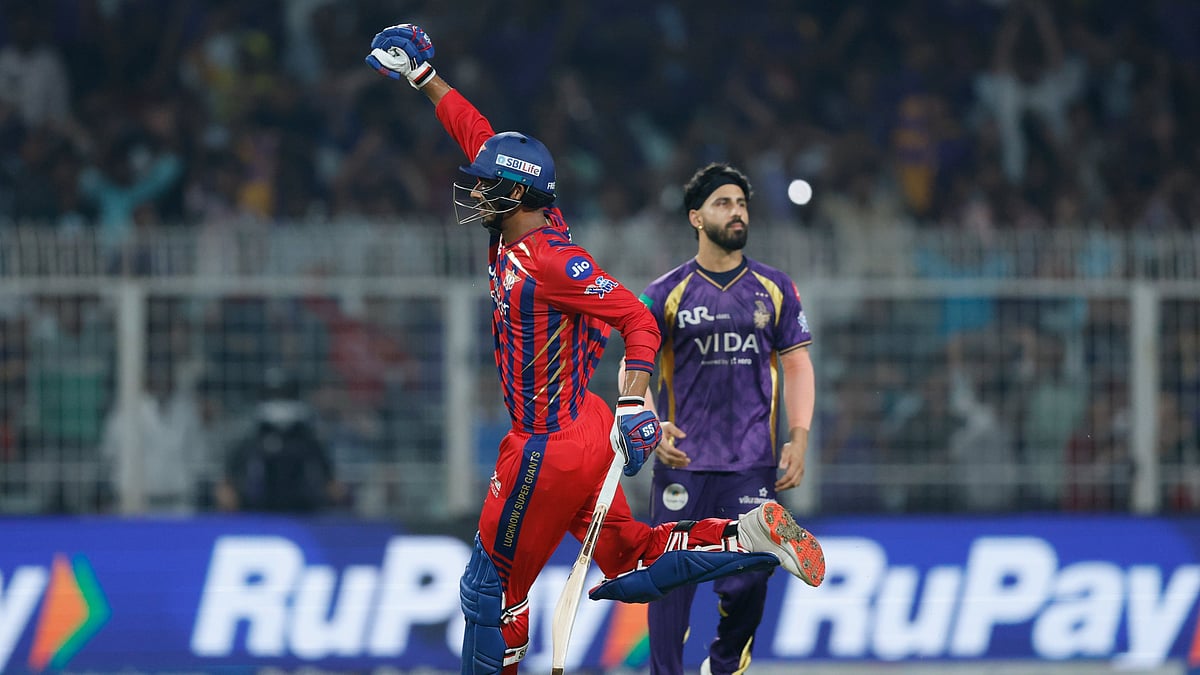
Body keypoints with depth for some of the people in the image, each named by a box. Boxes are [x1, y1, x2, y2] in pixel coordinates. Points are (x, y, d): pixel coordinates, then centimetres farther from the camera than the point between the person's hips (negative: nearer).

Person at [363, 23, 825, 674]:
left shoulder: (551, 261, -20)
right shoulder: (519, 228, 5)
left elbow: (638, 321, -24)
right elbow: (476, 134, 16)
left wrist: (634, 406, -32)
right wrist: (424, 77, 17)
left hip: (550, 448, -9)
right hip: (585, 432, 9)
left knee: (492, 585, 2)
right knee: (632, 565, 15)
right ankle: (754, 534, 6)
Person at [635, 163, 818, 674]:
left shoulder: (775, 290, 8)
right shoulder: (666, 293, 3)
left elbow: (797, 365, 10)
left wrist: (799, 439, -1)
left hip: (753, 463, 1)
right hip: (683, 460, -1)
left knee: (747, 582, -2)